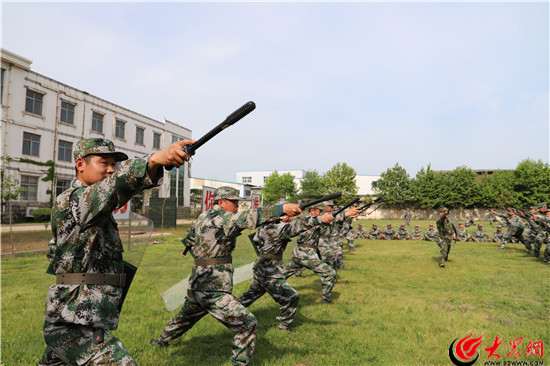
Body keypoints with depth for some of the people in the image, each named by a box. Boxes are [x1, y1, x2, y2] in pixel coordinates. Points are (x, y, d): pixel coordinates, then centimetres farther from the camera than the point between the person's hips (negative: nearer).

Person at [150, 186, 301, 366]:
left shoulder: (202, 217, 10)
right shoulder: (222, 217, -16)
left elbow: (188, 240, 24)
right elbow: (248, 217, -34)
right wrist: (282, 208, -45)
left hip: (196, 284, 10)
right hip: (213, 290, -9)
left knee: (185, 317, 34)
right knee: (248, 323, -7)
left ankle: (160, 341, 55)